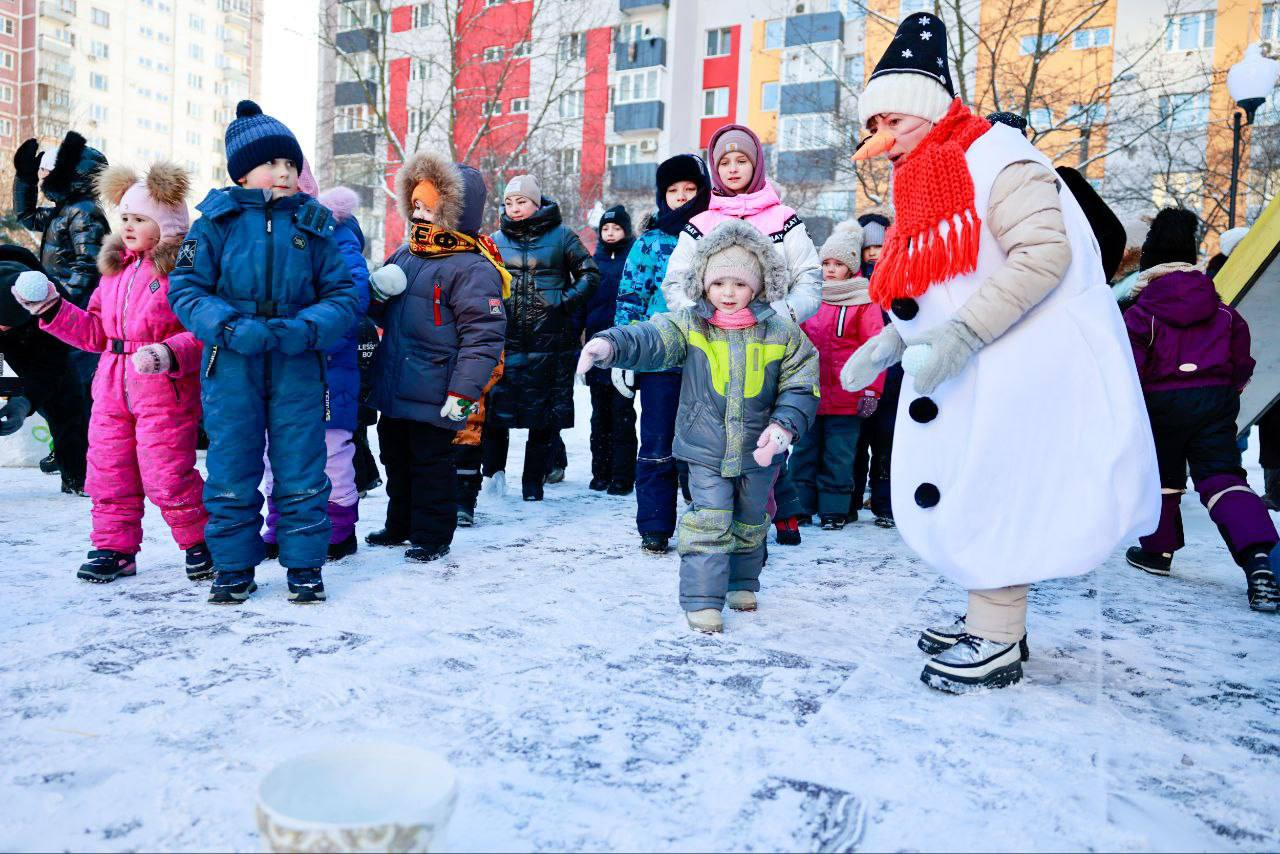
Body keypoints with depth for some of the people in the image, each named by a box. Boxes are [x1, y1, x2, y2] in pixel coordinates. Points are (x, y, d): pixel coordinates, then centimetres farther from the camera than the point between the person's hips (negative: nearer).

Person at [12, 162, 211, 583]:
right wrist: (52, 309, 10)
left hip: (164, 393, -8)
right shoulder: (115, 269, 16)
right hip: (112, 388, 8)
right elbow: (95, 331, 20)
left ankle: (200, 542, 13)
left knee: (167, 478, -7)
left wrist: (171, 354, -30)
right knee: (109, 473, 12)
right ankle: (114, 548, 26)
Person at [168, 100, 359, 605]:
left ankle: (304, 566, 18)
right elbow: (185, 288, 0)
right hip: (231, 367, 0)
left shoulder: (314, 226, 6)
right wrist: (231, 327, -18)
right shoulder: (217, 221, 3)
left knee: (301, 474, 5)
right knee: (231, 474, 7)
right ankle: (234, 567, 22)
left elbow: (344, 295, 3)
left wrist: (306, 328, -15)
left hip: (299, 368, 1)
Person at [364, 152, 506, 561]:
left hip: (434, 398, -8)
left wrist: (464, 392, -22)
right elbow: (377, 312, 20)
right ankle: (400, 524, 38)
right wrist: (377, 291, -5)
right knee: (396, 460, 21)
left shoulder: (472, 268, -16)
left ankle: (433, 535, 21)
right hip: (393, 390, 9)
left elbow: (484, 335, -19)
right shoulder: (403, 256, 11)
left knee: (431, 465, 4)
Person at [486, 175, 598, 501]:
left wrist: (567, 300, -7)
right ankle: (494, 468, 20)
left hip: (550, 340, -2)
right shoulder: (496, 240, 10)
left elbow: (590, 274, 6)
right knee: (495, 405, -2)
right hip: (505, 338, 2)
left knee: (544, 414, 5)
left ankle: (533, 482, 17)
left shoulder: (561, 236, 3)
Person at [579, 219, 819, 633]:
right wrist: (611, 344, -46)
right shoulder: (689, 325, -9)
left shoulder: (781, 333, -6)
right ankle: (703, 600, 6)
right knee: (708, 522, -4)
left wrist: (785, 425, -19)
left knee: (751, 521, 19)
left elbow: (801, 386, -3)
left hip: (758, 451, 2)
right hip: (706, 448, -2)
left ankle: (743, 583, 40)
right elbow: (651, 338, -26)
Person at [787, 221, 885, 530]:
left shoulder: (863, 301, -2)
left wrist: (871, 389, -12)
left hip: (846, 397, -4)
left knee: (838, 455, 3)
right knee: (803, 451, 9)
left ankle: (834, 509, 14)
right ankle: (801, 506, 20)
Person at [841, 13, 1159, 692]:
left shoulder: (995, 159, -11)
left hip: (1019, 372, -9)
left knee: (990, 498, -6)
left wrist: (959, 336, -28)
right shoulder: (923, 193, 17)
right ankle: (990, 618, 27)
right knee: (960, 497, 12)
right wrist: (885, 345, 5)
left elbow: (1044, 255, -22)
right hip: (960, 380, 9)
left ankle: (997, 643, 7)